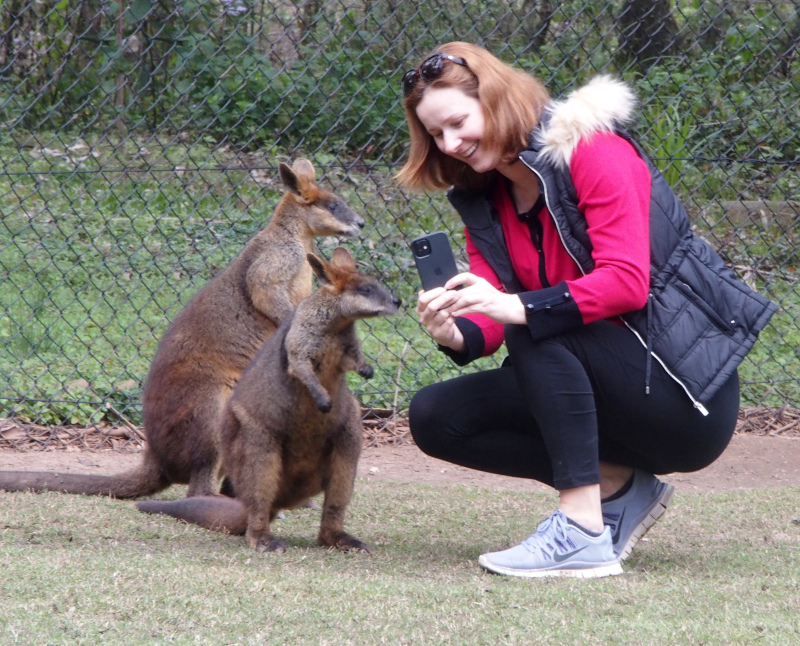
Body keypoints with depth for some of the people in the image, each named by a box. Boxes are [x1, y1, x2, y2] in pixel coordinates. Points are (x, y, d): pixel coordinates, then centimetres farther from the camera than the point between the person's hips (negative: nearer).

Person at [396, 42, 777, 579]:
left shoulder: (591, 152, -14)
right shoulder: (483, 201, 9)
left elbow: (628, 283, -26)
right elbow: (491, 315, -2)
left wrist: (518, 308, -37)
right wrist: (457, 335, -26)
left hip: (687, 392, -8)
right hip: (606, 391, 8)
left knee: (536, 323, -31)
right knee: (434, 416, -3)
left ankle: (582, 533, -32)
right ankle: (619, 486, -3)